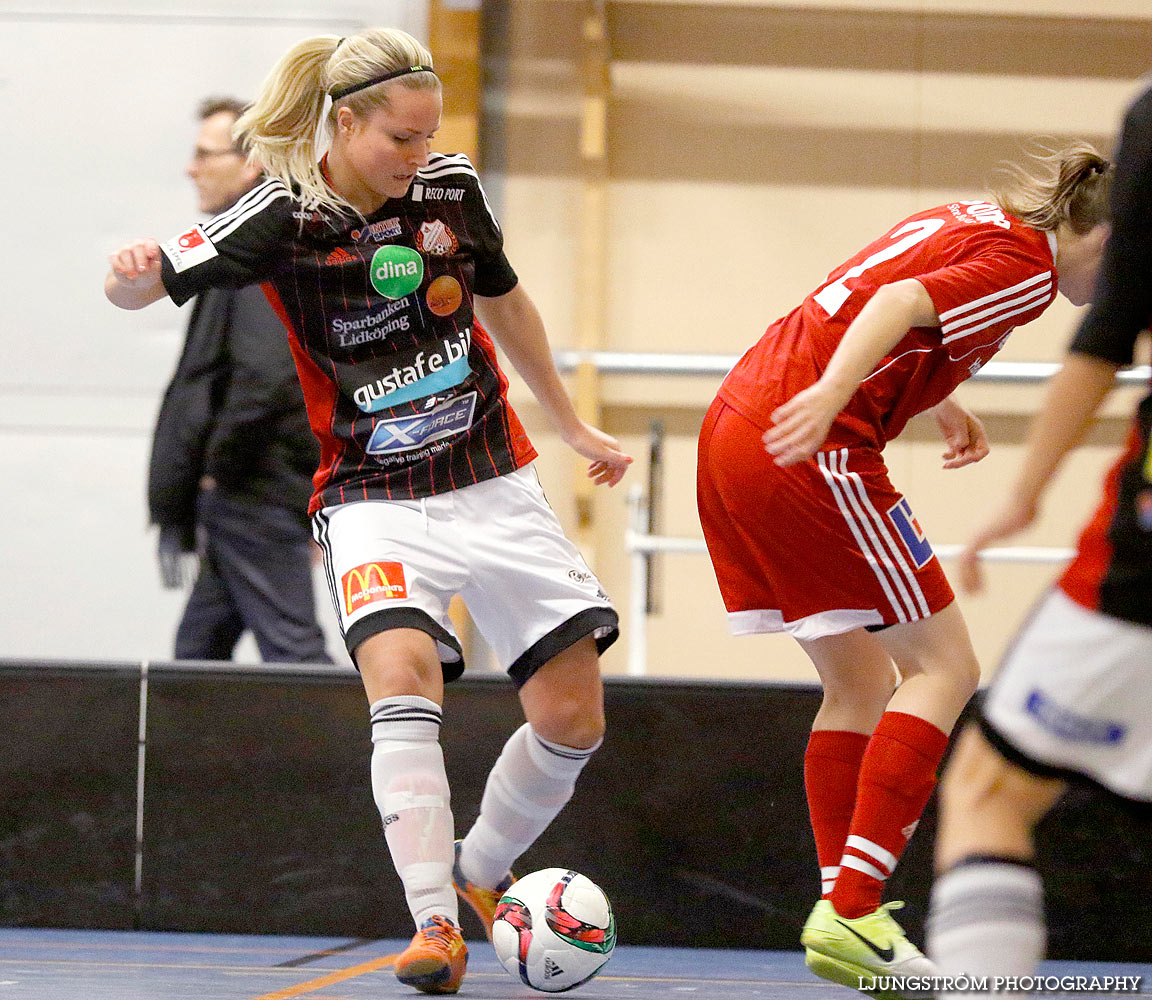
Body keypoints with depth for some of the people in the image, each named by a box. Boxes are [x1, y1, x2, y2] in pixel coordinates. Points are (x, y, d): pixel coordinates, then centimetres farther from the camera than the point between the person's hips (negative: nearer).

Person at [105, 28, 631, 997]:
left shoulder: (452, 187, -1)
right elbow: (135, 288, -11)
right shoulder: (282, 218, -12)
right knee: (402, 674, -30)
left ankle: (479, 872, 26)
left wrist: (574, 426, 26)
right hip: (374, 498, -4)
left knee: (573, 717, 0)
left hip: (494, 484, 4)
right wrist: (136, 269, -36)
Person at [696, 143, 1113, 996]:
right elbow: (899, 303, -22)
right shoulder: (1026, 265, -6)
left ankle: (844, 908, 11)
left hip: (734, 426, 10)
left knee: (862, 681, 16)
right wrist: (829, 396, -34)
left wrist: (938, 401, 27)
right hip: (809, 449, -10)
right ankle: (851, 917, -10)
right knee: (943, 668, -3)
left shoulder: (971, 222, 21)